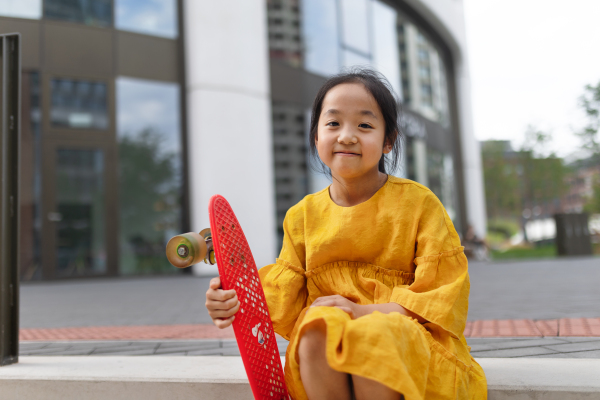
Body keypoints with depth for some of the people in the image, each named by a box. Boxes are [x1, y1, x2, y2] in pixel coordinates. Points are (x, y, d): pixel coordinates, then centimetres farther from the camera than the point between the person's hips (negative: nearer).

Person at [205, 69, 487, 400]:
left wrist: (366, 311, -17)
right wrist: (240, 300, -16)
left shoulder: (418, 202, 1)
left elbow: (441, 293, -4)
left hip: (407, 333, -2)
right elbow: (284, 294, 6)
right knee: (315, 334, -33)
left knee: (373, 338, -36)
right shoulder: (302, 215, 9)